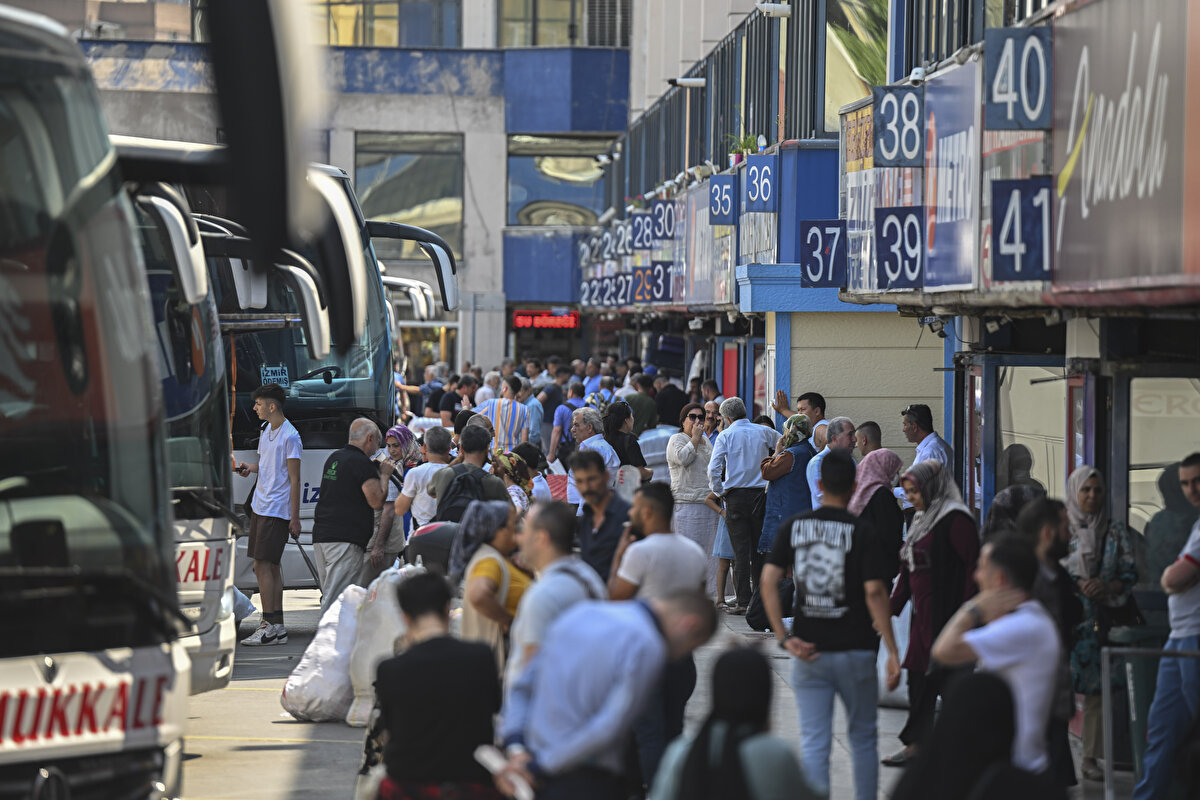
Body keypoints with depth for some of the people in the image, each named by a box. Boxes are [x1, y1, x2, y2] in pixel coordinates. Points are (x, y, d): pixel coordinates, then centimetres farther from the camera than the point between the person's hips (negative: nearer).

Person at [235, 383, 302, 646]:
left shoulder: (290, 436, -13)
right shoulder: (266, 431, 15)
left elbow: (294, 479, -14)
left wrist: (295, 517, -15)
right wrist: (250, 467, 6)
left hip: (277, 510, -9)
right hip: (260, 506, 9)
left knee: (263, 565, -13)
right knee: (269, 566, 9)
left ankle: (270, 624, -12)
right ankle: (277, 626, 12)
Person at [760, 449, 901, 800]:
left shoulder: (793, 526, 0)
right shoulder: (860, 531, -8)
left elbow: (768, 581, -6)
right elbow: (874, 592, -14)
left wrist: (784, 637, -4)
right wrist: (892, 652, -12)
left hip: (808, 651, 2)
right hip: (855, 650, -2)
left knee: (813, 742, 3)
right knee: (863, 737, 15)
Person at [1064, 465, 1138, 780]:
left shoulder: (1116, 531, 10)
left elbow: (1130, 570, 4)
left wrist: (1109, 587, -15)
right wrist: (1081, 584, -17)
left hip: (1103, 620, 2)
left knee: (1098, 689, 1)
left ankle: (1090, 757, 7)